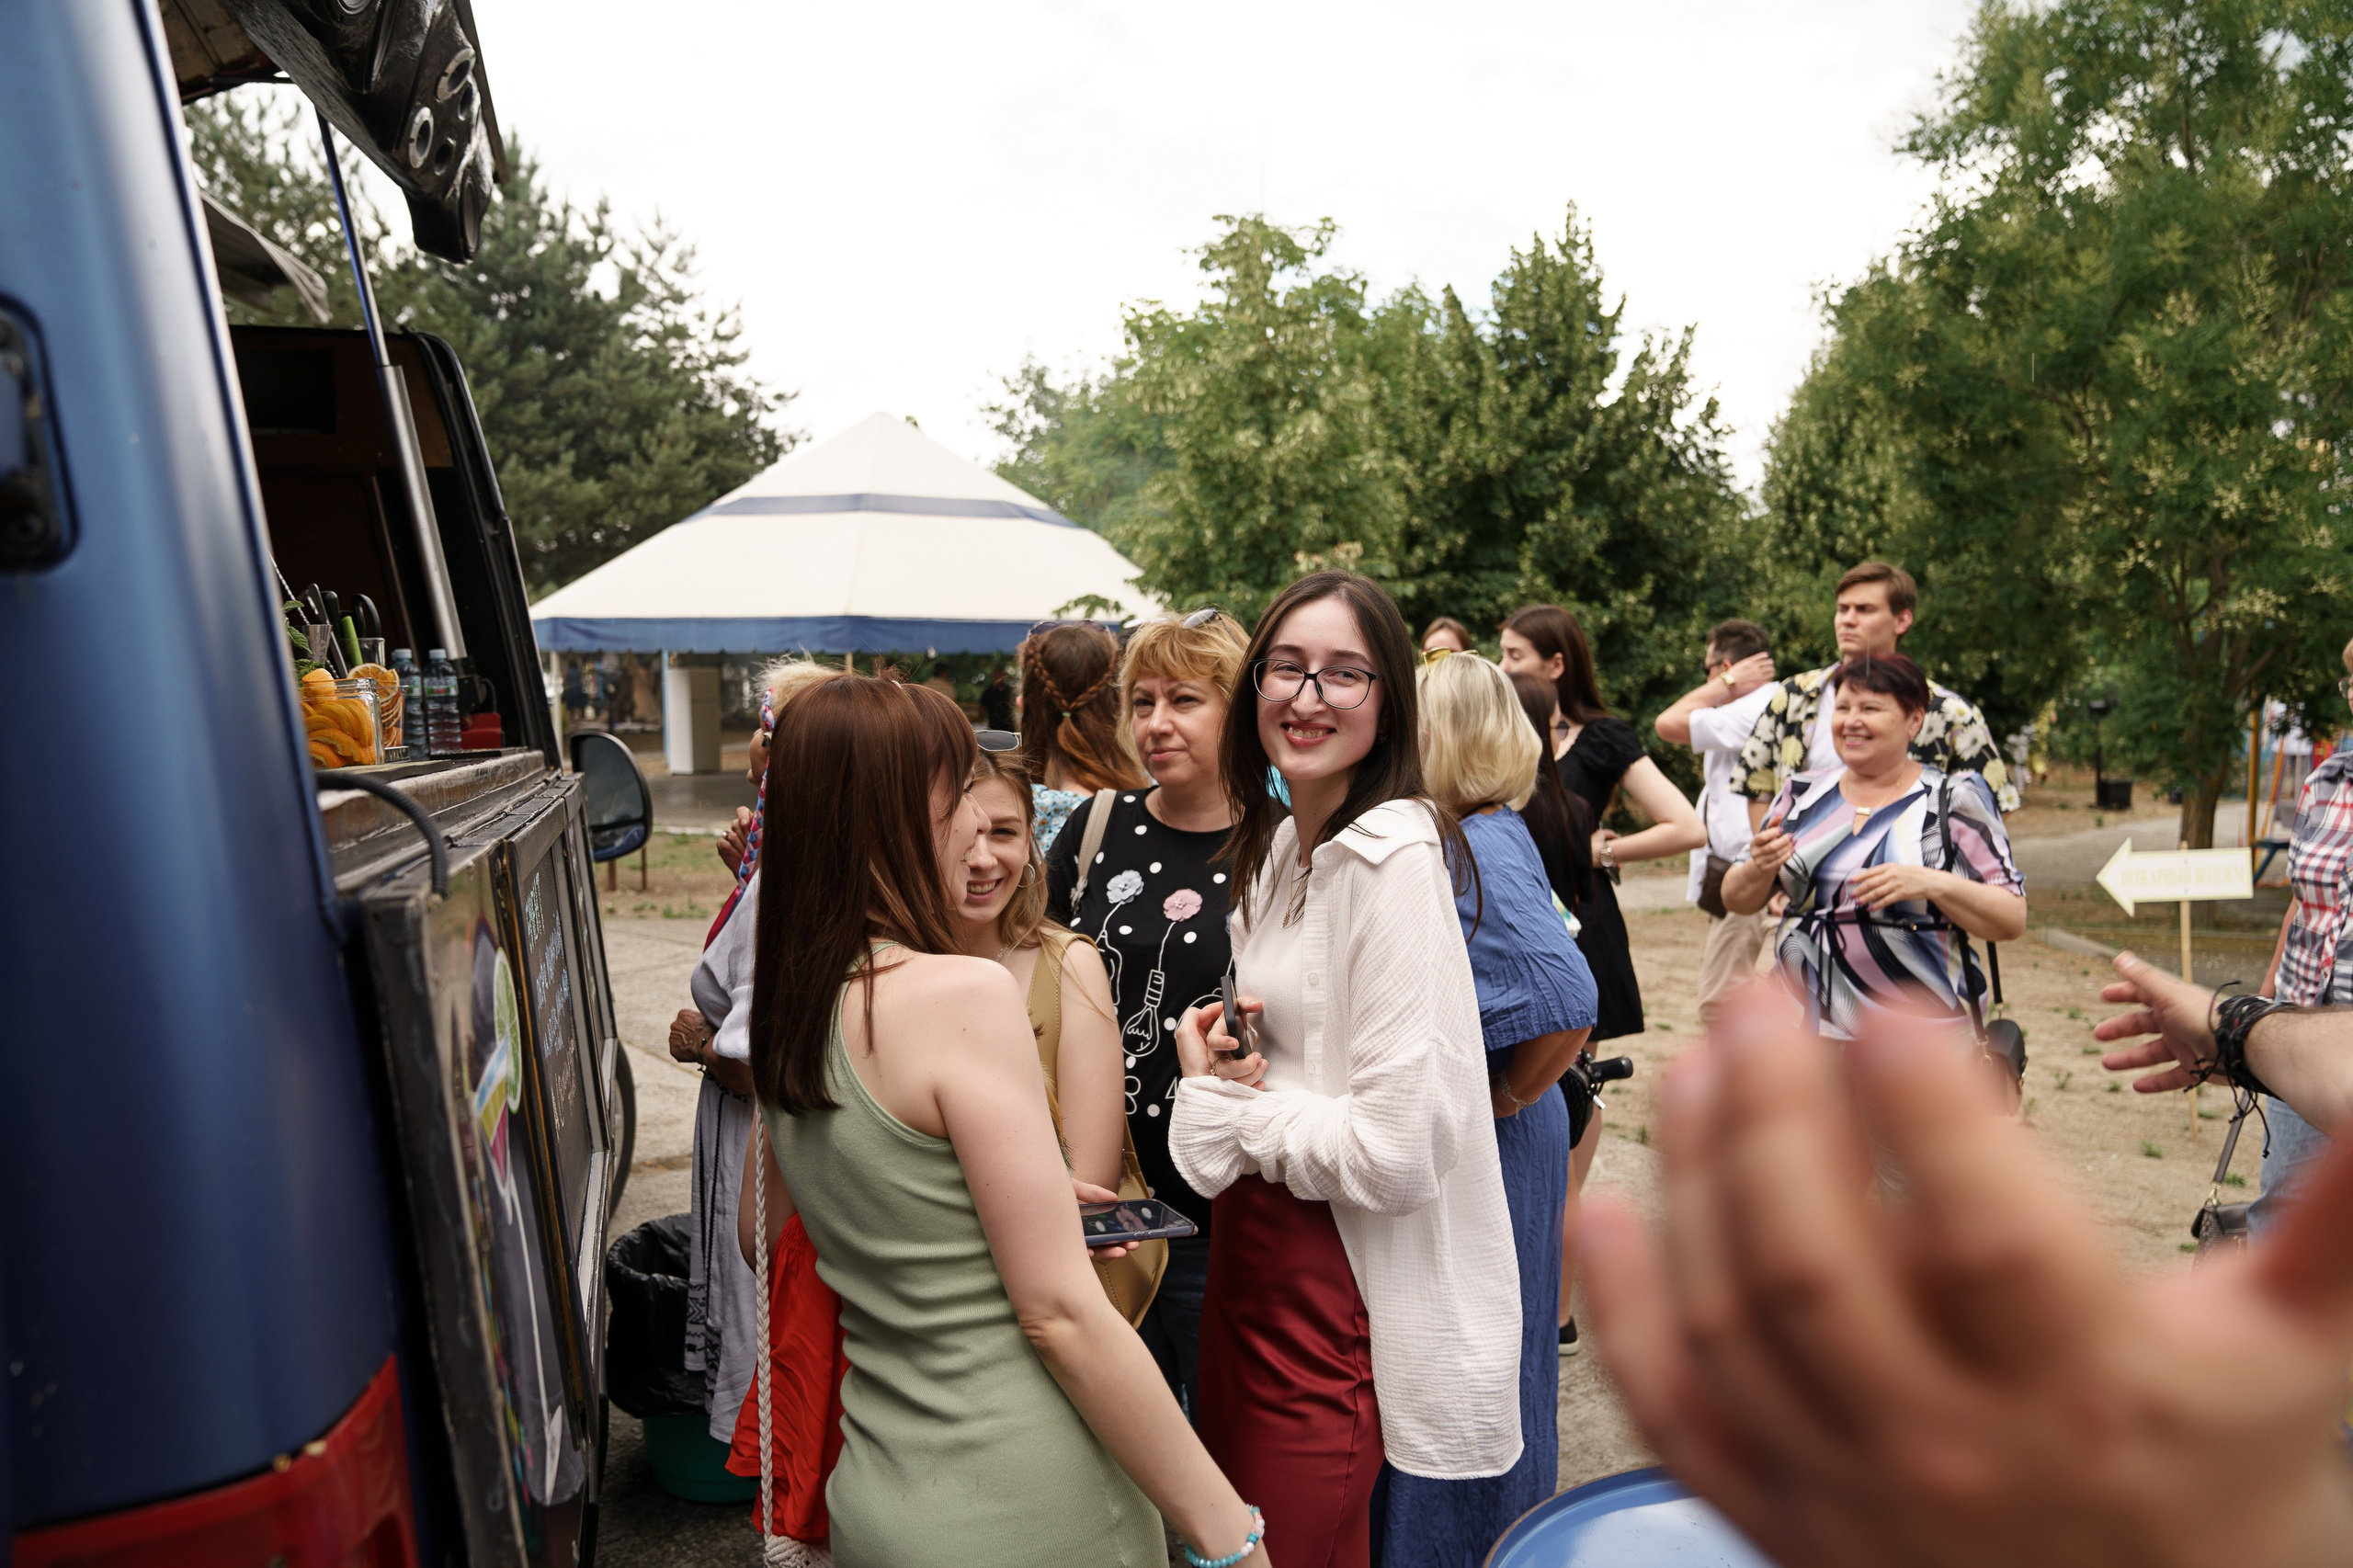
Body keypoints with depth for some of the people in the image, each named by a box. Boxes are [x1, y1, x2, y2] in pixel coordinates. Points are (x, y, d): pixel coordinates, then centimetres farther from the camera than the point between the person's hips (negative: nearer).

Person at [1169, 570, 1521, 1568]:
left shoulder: (1394, 856, -21)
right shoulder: (1279, 843, 7)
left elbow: (1395, 1151, -26)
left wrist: (1229, 1106, -10)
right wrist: (1218, 1061, -2)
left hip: (1345, 1286, -9)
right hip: (1251, 1250, 9)